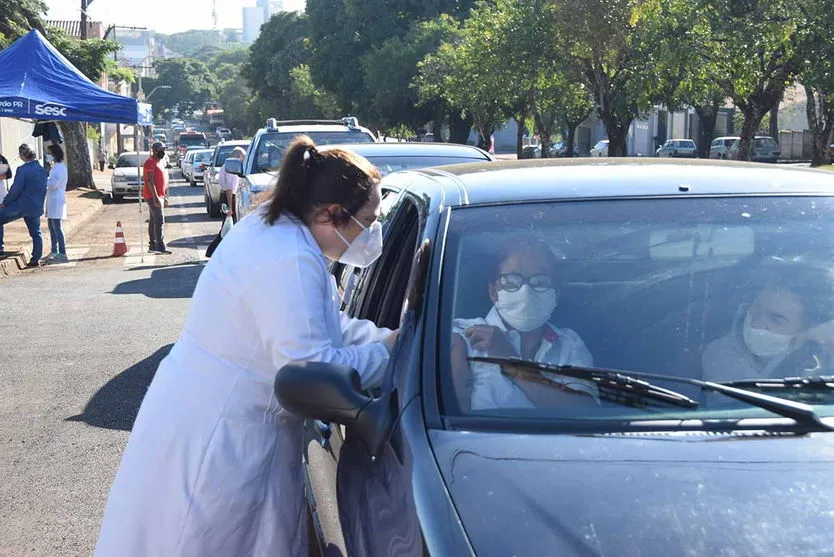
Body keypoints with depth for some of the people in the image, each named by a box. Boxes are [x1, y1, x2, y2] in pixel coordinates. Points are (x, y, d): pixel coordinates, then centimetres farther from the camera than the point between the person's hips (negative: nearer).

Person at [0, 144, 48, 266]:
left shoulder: (23, 170, -18)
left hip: (20, 206, -6)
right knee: (36, 233, 13)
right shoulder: (42, 170, 6)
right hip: (36, 207, 7)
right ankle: (36, 259, 16)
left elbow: (15, 190, -17)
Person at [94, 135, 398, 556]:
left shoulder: (273, 228, 7)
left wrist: (387, 337, 6)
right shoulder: (290, 261, -26)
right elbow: (307, 367, -27)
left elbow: (324, 326, 15)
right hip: (217, 440, -10)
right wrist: (386, 355, -13)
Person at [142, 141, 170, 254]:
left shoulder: (159, 162, 18)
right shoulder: (150, 162, -13)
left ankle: (152, 245, 15)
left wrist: (165, 196, 23)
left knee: (153, 221, 11)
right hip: (153, 196, -10)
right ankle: (160, 246, -18)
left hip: (159, 196, 10)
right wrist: (156, 197, -25)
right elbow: (150, 181, -20)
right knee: (159, 220, -15)